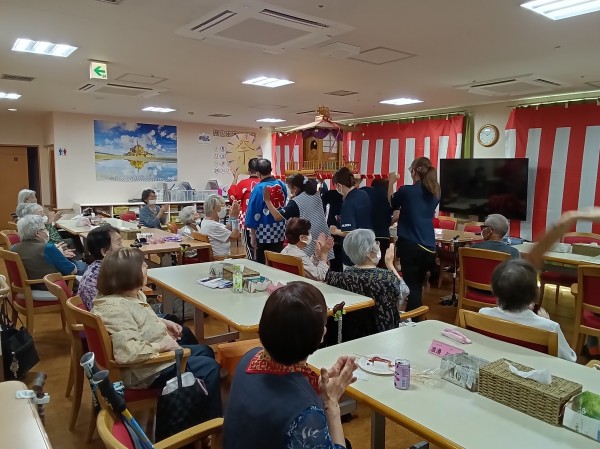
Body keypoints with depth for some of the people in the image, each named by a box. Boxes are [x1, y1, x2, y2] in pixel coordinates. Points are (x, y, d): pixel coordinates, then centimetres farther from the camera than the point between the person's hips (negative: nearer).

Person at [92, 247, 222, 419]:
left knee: (205, 352, 18)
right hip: (146, 370, -11)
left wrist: (163, 323, 5)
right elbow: (128, 352, -39)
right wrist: (162, 345, -26)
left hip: (158, 352, 11)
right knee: (209, 368, -10)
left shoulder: (131, 294, 0)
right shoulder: (116, 309, -31)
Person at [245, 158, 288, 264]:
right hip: (279, 230, 4)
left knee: (262, 263, 7)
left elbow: (253, 212, -11)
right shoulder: (281, 185, 0)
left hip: (264, 231, -4)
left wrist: (252, 235, -5)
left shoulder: (258, 188, -13)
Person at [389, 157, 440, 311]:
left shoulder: (406, 191, -11)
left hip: (410, 246, -6)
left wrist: (391, 183, 16)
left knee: (412, 287, 1)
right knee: (417, 286, 17)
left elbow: (390, 205, 8)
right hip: (429, 247, 6)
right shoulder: (435, 193, 6)